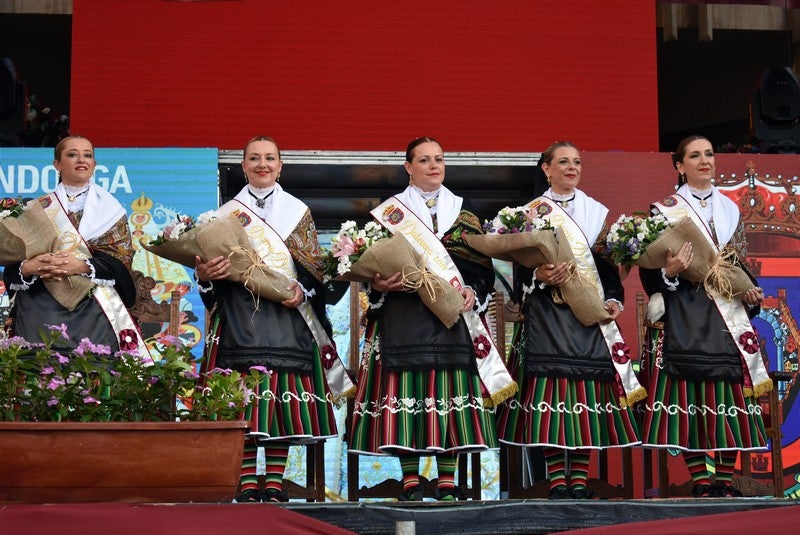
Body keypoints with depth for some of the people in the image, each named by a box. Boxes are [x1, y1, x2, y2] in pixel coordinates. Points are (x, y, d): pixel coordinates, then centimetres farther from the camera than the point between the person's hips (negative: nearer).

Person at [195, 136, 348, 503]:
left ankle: (275, 482, 0)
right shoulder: (228, 212, 15)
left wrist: (303, 291, -10)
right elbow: (212, 259, 10)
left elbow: (313, 266, 10)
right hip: (240, 317, 0)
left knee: (283, 396, -5)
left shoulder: (298, 211, 15)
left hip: (287, 316, 0)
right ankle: (247, 483, -4)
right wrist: (205, 273, -13)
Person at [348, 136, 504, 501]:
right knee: (405, 391, -8)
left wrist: (472, 292, -5)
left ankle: (447, 483, 1)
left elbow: (483, 268, 13)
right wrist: (377, 285, -13)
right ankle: (410, 482, -1)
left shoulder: (465, 216, 16)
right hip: (402, 317, -2)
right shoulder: (389, 211, 10)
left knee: (451, 393, -4)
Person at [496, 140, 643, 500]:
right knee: (549, 387, -10)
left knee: (588, 390, -3)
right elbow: (520, 266, 3)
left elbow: (609, 261, 14)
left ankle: (579, 480, 1)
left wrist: (614, 298, 0)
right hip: (547, 313, -2)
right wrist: (540, 277, -17)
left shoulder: (596, 211, 16)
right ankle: (557, 481, -7)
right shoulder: (532, 211, 8)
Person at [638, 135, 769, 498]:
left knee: (728, 396, -1)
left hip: (726, 314, 4)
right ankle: (700, 481, 1)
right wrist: (669, 273, -22)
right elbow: (649, 268, -2)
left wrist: (750, 291, 0)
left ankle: (725, 481, 6)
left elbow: (741, 264, 18)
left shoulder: (729, 209, 16)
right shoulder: (664, 209, 3)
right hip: (684, 315, -4)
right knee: (689, 396, -6)